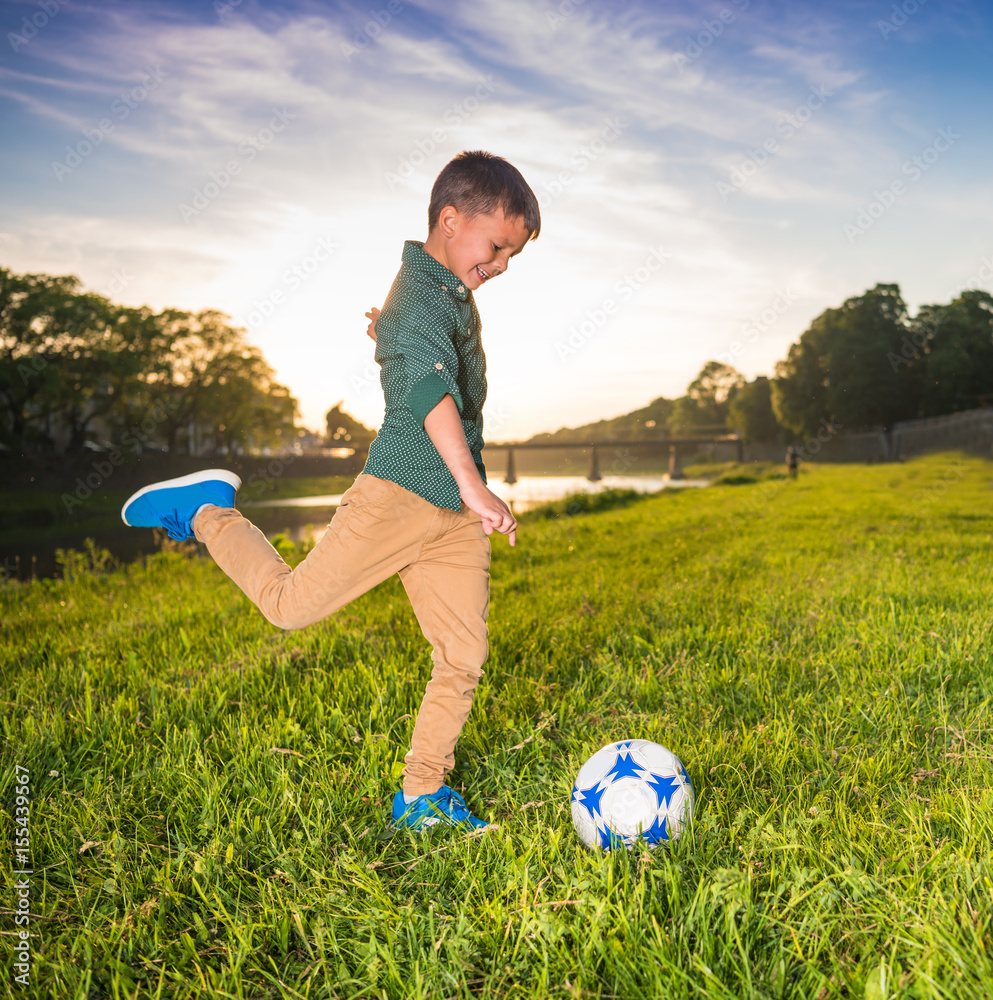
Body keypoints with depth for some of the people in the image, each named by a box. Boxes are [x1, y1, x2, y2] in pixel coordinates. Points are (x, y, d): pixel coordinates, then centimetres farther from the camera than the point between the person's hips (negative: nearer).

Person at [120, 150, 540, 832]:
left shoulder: (454, 296, 17)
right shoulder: (422, 296, -15)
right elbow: (431, 387, -35)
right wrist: (474, 486, -42)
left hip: (457, 518, 9)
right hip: (397, 494, -8)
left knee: (463, 657, 4)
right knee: (290, 603, 0)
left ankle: (422, 793, 19)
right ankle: (206, 511, 24)